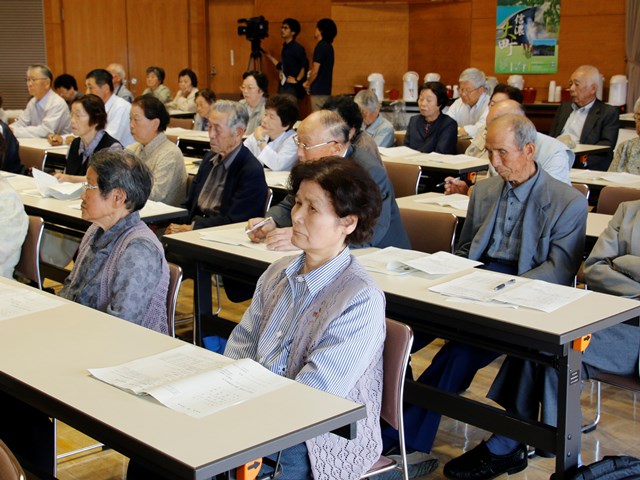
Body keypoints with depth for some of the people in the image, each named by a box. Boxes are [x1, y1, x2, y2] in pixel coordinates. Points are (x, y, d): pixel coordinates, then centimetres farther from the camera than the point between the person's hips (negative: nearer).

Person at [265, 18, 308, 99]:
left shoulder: (297, 48, -12)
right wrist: (270, 56, 23)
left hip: (292, 87, -9)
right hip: (283, 86, 9)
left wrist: (297, 80, -17)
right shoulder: (285, 47, 15)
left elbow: (305, 66, -22)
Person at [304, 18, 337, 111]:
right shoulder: (328, 46, 13)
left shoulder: (321, 46, -15)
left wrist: (308, 84, 0)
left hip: (318, 90, -9)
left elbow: (315, 71, -17)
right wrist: (309, 82, 13)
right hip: (325, 89, 9)